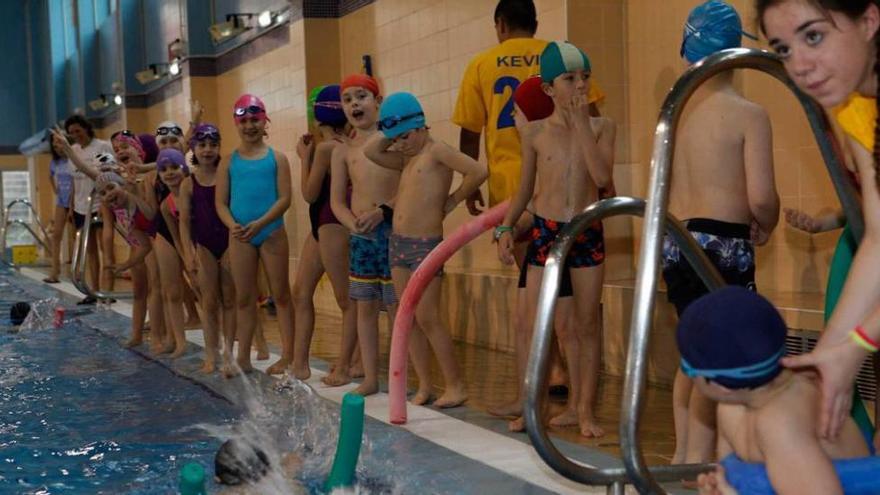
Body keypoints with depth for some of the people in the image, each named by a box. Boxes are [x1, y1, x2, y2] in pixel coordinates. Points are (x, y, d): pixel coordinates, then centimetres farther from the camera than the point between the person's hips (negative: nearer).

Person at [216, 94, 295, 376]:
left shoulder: (276, 158, 1)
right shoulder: (229, 161, 7)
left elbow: (284, 198, -6)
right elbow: (220, 202, 4)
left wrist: (260, 223, -18)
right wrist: (233, 226, -15)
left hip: (272, 233, -2)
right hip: (240, 236, 2)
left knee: (281, 295, 4)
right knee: (243, 298, 8)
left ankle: (288, 356, 9)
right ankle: (243, 357, 15)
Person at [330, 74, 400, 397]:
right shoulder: (343, 151, 9)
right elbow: (336, 200, 8)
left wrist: (384, 211, -17)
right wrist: (354, 223, -11)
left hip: (394, 229, -4)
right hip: (360, 235, 4)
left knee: (397, 306, -1)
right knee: (365, 306, 8)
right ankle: (370, 378, 17)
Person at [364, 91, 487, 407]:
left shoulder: (436, 151, -9)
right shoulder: (407, 159, 15)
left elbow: (478, 171, -21)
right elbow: (371, 151, 13)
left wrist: (453, 200, -11)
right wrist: (391, 132, 8)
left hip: (426, 245, -8)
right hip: (398, 242, 8)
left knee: (427, 319, -8)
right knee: (409, 318, 8)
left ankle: (455, 386, 1)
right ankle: (424, 386, 14)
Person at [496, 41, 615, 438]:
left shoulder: (601, 127, 0)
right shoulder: (536, 133, 2)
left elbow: (603, 177, -17)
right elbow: (525, 189, 11)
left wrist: (581, 125, -14)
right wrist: (506, 227, 1)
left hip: (587, 233, 0)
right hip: (545, 231, 1)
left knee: (587, 324, 6)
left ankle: (584, 409, 17)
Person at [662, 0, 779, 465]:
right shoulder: (747, 114, -11)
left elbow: (662, 186, 8)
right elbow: (761, 197, -16)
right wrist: (766, 227, 3)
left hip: (675, 241, 6)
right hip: (722, 245, -6)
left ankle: (683, 452, 26)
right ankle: (697, 461, 4)